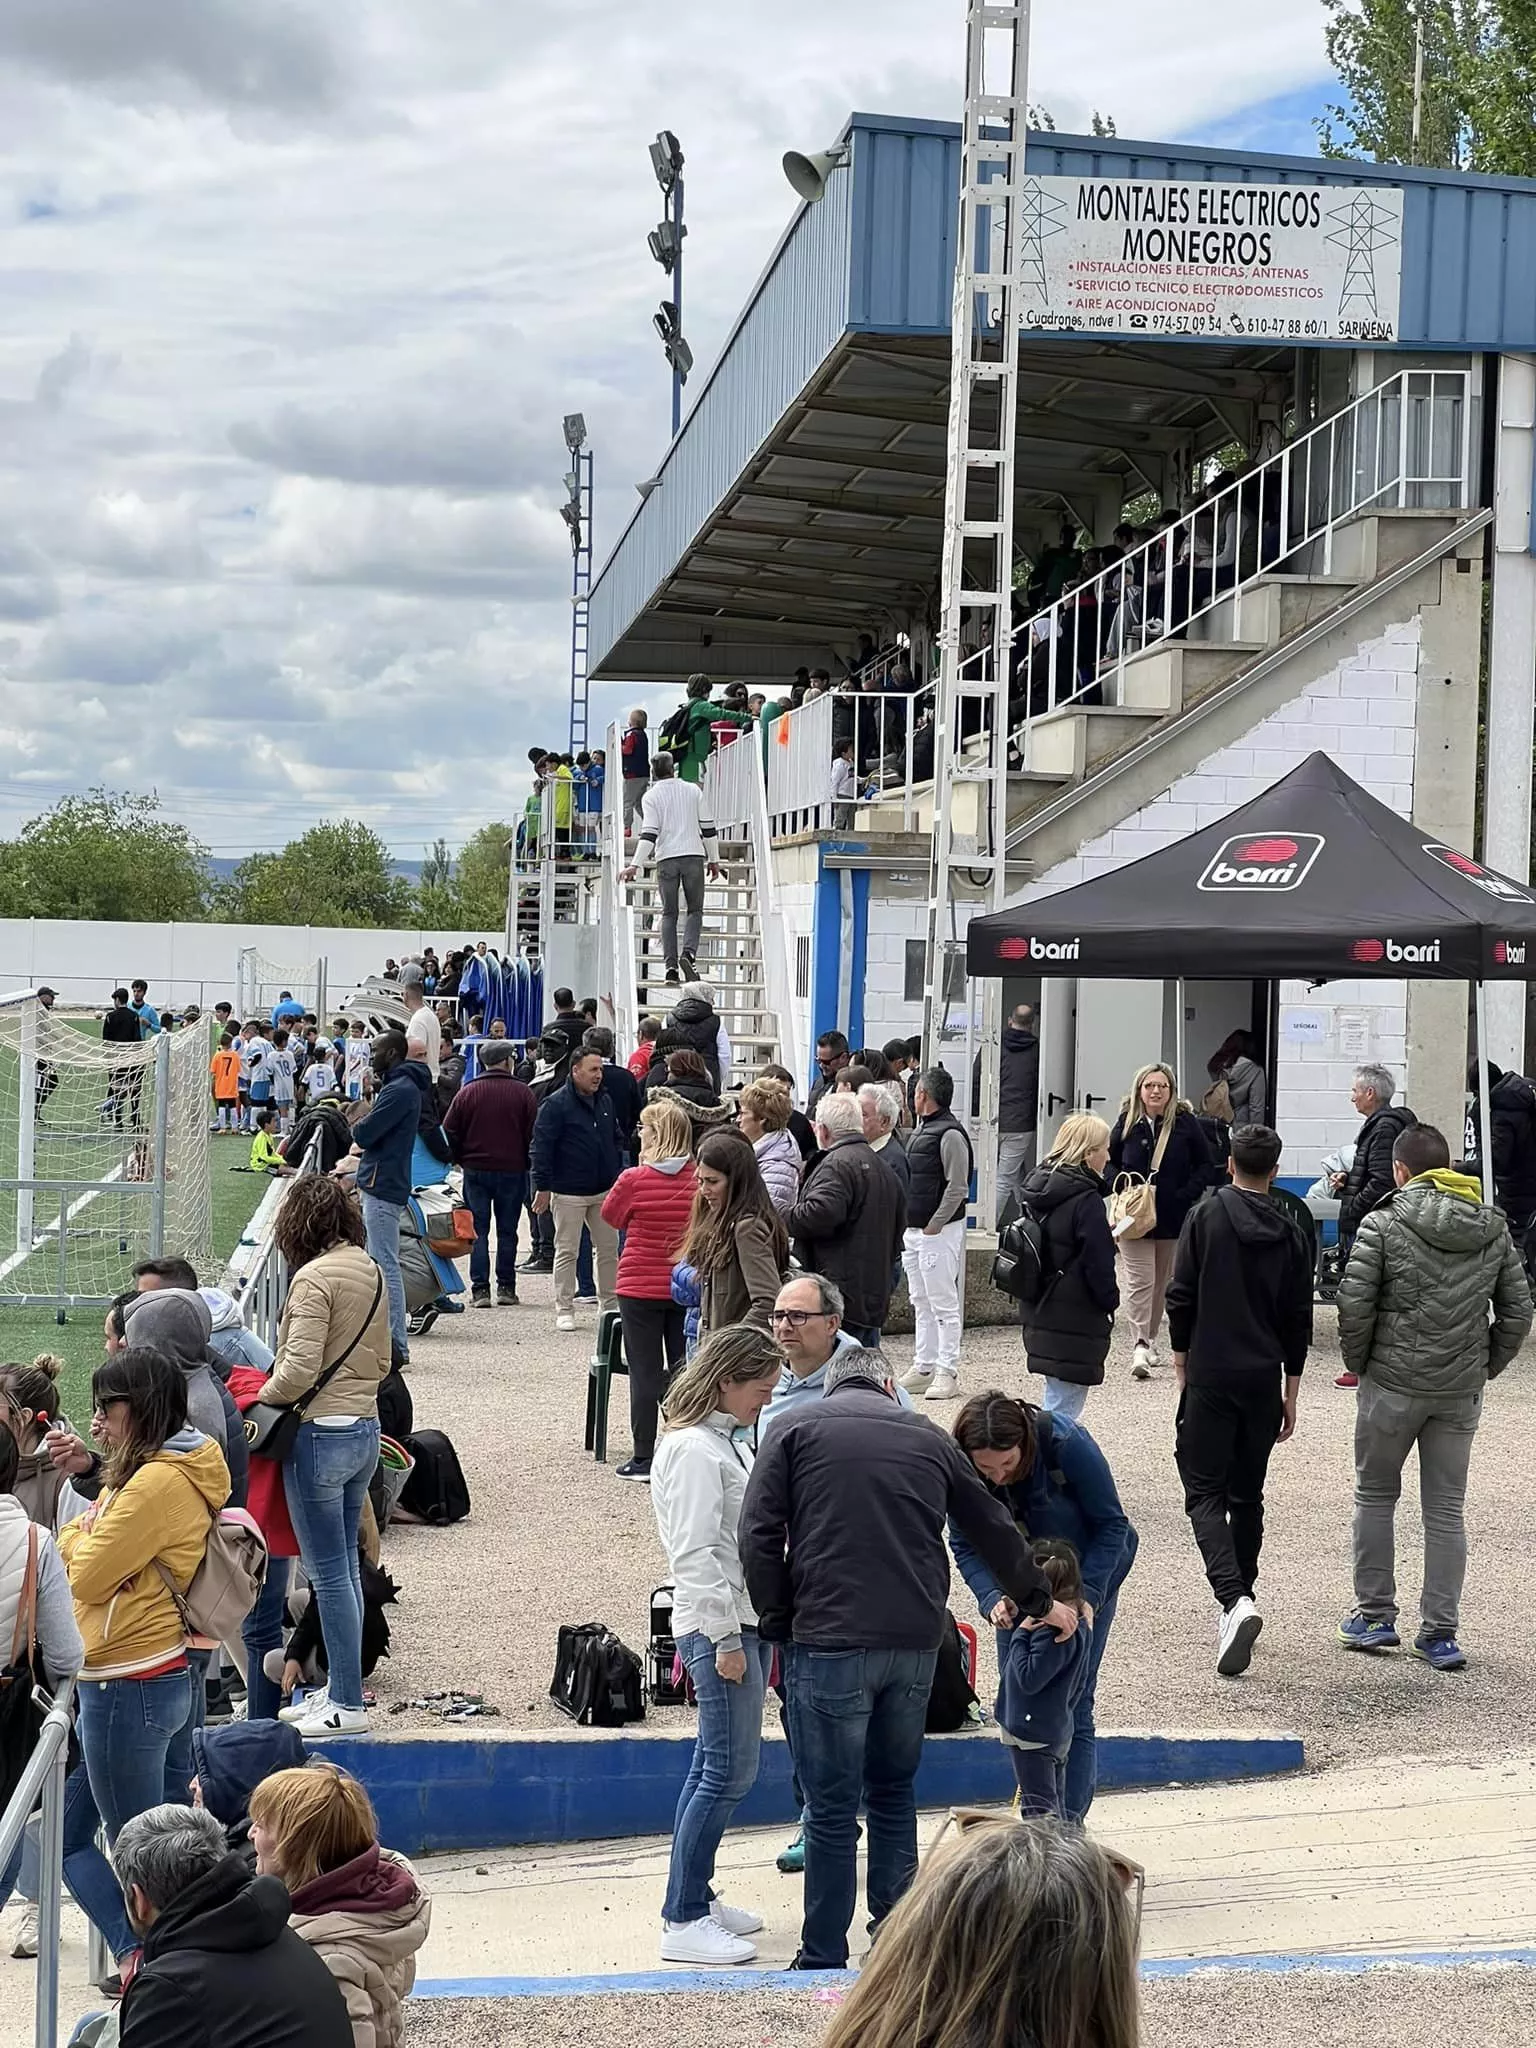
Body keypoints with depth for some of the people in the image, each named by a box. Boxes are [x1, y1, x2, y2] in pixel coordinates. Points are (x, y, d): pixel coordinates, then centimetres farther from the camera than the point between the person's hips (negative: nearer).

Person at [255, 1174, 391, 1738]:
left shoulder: (314, 1278, -17)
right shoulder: (371, 1272, 9)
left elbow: (300, 1370, -21)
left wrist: (261, 1396, -5)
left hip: (320, 1434, -9)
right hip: (366, 1428, 9)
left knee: (329, 1573, -2)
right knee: (345, 1567, 16)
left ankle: (347, 1705, 3)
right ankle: (340, 1688, 24)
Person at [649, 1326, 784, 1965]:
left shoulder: (732, 1440, 14)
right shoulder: (694, 1450, -16)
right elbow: (696, 1554, -20)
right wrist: (725, 1638, -19)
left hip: (745, 1620, 10)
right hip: (718, 1627, -10)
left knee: (714, 1765, 15)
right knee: (730, 1772, -8)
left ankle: (695, 1899, 23)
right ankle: (684, 1923, -3)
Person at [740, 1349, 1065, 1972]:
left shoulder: (796, 1430, 5)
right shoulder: (927, 1437, 16)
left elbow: (759, 1535, -5)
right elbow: (994, 1529, 25)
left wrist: (777, 1620, 5)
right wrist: (1039, 1601, 38)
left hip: (829, 1642, -4)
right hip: (916, 1642, 4)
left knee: (831, 1804, 2)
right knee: (894, 1787, 20)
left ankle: (823, 1957, 5)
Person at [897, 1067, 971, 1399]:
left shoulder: (950, 1134, -15)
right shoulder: (920, 1130, 15)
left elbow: (957, 1189, -18)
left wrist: (933, 1226, -16)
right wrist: (909, 1225, 12)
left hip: (939, 1232, -10)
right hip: (914, 1231, 10)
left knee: (943, 1303, -5)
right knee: (921, 1303, 14)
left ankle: (947, 1372, -1)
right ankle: (923, 1368, 20)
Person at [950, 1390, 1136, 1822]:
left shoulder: (1067, 1445, -32)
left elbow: (1110, 1525, -20)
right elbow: (965, 1544, -12)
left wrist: (1085, 1596, -28)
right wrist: (993, 1599, -29)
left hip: (1085, 1579, -3)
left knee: (1072, 1706, -7)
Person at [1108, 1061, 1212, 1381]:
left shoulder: (1185, 1122, -2)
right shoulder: (1126, 1123, 0)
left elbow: (1204, 1165, 3)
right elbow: (1109, 1161, 10)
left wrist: (1186, 1195, -9)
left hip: (1173, 1217, 1)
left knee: (1161, 1282, 14)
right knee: (1139, 1281, -11)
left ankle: (1150, 1340, 28)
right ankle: (1140, 1346, -16)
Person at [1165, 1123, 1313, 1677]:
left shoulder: (1205, 1218, -5)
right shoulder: (1291, 1235, 4)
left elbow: (1181, 1297, -5)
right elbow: (1298, 1321, 7)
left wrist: (1182, 1362, 9)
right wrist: (1290, 1395, 15)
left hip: (1210, 1377, -3)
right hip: (1263, 1381, 3)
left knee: (1204, 1492, -3)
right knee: (1247, 1495, 15)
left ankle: (1235, 1600, -23)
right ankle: (1237, 1605, 19)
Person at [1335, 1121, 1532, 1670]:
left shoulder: (1383, 1224, -9)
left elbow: (1354, 1305, -14)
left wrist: (1358, 1363, 1)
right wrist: (1487, 1366, 12)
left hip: (1393, 1383, -3)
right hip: (1462, 1392, 3)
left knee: (1375, 1496, 15)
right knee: (1446, 1511, 11)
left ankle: (1375, 1617, 18)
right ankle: (1440, 1634, 12)